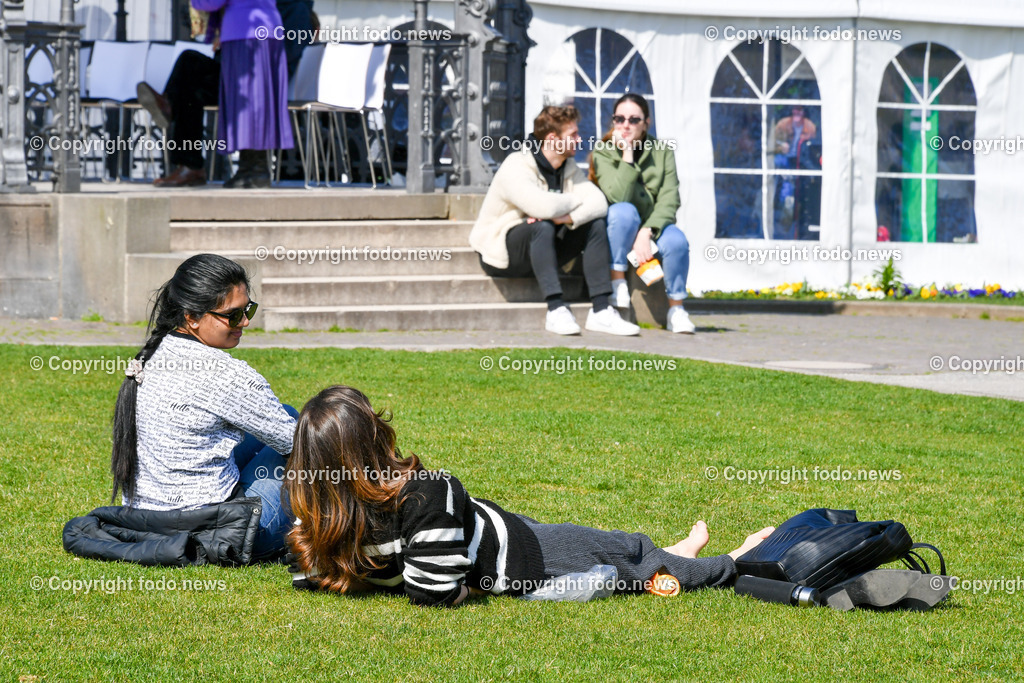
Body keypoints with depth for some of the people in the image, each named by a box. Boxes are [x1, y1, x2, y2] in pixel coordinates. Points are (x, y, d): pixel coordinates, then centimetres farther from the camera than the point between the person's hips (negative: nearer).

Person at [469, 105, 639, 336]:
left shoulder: (569, 168, 6)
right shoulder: (516, 168, -21)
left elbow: (599, 202, -10)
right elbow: (544, 206, -38)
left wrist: (565, 218, -29)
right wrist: (577, 200, -17)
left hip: (541, 251, 7)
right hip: (501, 254, -7)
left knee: (596, 224, -10)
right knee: (543, 226, -36)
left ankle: (600, 311, -18)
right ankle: (556, 310, -39)